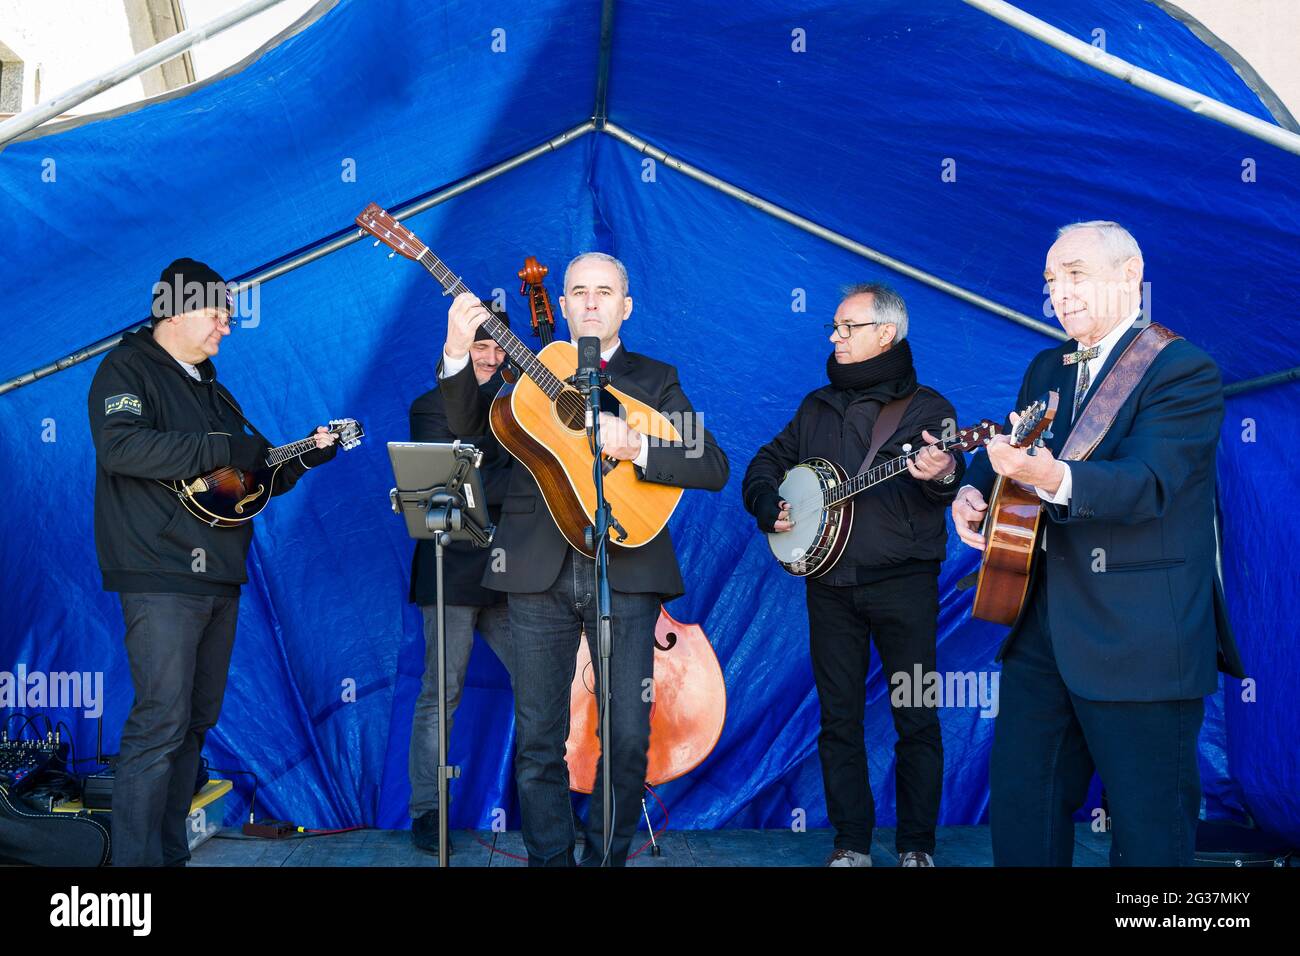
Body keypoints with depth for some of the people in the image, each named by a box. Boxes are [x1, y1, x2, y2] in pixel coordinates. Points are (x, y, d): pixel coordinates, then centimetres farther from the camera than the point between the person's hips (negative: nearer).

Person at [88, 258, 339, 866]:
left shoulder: (211, 389, 24)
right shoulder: (126, 370, -2)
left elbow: (260, 476, 26)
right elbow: (120, 446, -22)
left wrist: (304, 455, 8)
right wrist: (223, 449, -19)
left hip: (219, 579, 9)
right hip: (161, 578, -9)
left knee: (196, 721, 10)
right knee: (160, 721, -13)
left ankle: (170, 853, 17)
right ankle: (136, 859, -9)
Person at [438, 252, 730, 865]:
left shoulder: (655, 381, 12)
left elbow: (714, 467, 1)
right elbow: (468, 423, -2)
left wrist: (635, 448, -13)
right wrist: (458, 354, -19)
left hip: (626, 572, -1)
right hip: (539, 572, 1)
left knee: (628, 738, 0)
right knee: (538, 740, 4)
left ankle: (608, 857, 16)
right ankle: (550, 859, 17)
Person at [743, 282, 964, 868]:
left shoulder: (925, 406, 0)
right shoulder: (817, 406, 14)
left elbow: (949, 475, -16)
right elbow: (764, 466, 21)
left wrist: (942, 474, -39)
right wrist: (768, 507, 2)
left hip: (903, 583, -4)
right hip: (829, 583, 4)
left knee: (916, 719, 0)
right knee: (838, 716, 7)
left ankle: (917, 845, 13)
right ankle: (851, 844, 17)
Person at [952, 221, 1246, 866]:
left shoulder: (1185, 370, -10)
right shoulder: (1046, 368, 14)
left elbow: (1147, 483, -24)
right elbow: (1002, 452, 21)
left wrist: (1051, 477, -42)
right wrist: (973, 491, -2)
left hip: (1140, 641, -7)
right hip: (1043, 628, 7)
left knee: (1149, 834, 2)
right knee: (1019, 804, 14)